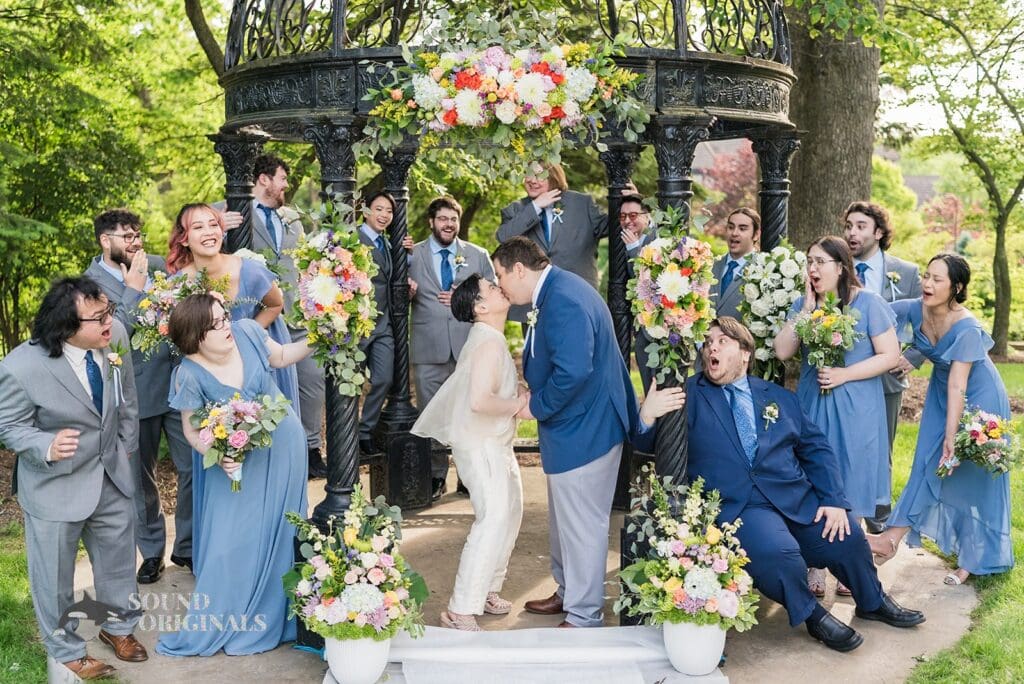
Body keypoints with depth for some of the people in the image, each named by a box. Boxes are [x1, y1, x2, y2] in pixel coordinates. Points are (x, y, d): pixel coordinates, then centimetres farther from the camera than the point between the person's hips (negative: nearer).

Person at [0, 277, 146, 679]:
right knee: (55, 575, 15)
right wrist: (47, 448, -33)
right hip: (55, 484, -5)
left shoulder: (116, 336, -17)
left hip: (112, 473, 5)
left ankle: (119, 626, 51)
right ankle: (67, 653, 40)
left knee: (118, 557, 24)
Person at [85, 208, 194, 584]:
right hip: (137, 394, -3)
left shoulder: (159, 264, 2)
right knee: (142, 479, 14)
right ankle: (152, 551, 33)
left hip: (180, 383, 3)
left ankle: (187, 546, 26)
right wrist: (133, 288, -20)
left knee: (193, 469, 7)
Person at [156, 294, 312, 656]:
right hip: (237, 457, -3)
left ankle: (270, 614, 31)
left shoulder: (247, 331, -16)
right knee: (231, 539, 2)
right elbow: (192, 429, -11)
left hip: (283, 446, 3)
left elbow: (281, 356, 4)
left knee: (278, 531, 13)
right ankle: (215, 623, 22)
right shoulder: (190, 375, -23)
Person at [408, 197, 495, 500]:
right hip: (429, 348, 0)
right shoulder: (412, 255, 7)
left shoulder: (478, 255, 10)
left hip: (469, 346, 1)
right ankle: (435, 476, 15)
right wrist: (406, 292, -16)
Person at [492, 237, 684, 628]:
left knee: (582, 525, 2)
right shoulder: (554, 292, 9)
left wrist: (537, 406, -19)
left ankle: (584, 616, 16)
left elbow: (573, 371, -32)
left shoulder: (564, 301, -24)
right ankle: (568, 592, 39)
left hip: (583, 430, -11)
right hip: (570, 426, 11)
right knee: (563, 518, 23)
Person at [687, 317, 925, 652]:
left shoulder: (779, 397, 16)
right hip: (734, 507, -4)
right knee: (775, 552, -31)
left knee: (846, 537, -9)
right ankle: (812, 615, -1)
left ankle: (872, 602, 25)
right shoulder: (690, 396, 4)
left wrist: (834, 500, 0)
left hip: (796, 498, 4)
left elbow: (817, 449, 14)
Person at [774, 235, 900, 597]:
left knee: (849, 490, 5)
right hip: (811, 405, 3)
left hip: (855, 411, -3)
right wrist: (808, 309, -10)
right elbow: (783, 351, -5)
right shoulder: (803, 304, 5)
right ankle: (815, 570, 15)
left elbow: (890, 355, -9)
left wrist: (844, 374, -17)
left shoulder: (868, 303, -7)